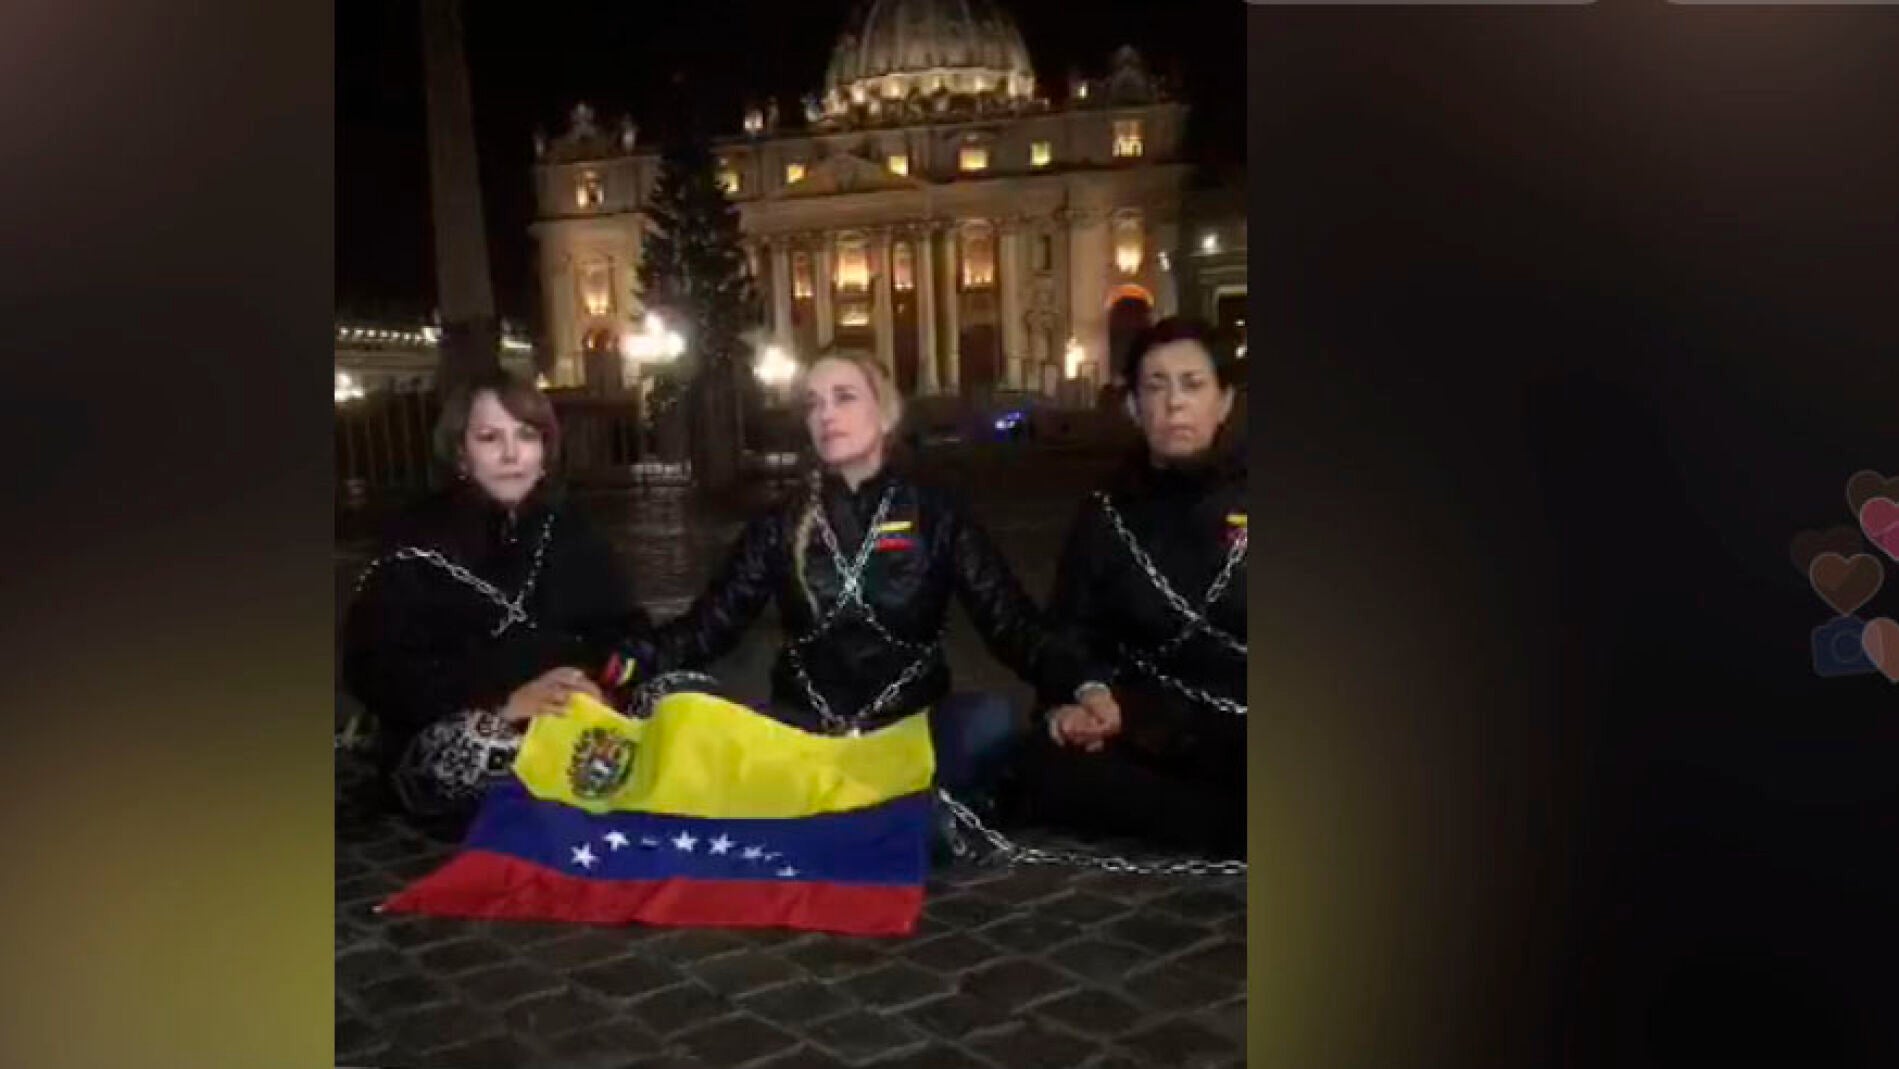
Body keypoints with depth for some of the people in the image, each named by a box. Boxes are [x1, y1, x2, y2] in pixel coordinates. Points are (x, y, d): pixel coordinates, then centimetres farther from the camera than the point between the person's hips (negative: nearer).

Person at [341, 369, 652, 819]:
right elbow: (374, 669, -12)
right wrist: (504, 700, -27)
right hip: (443, 741, -3)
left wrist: (598, 678, -20)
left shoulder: (568, 526, 12)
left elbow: (625, 629, 6)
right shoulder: (418, 540, -1)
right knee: (486, 746, -38)